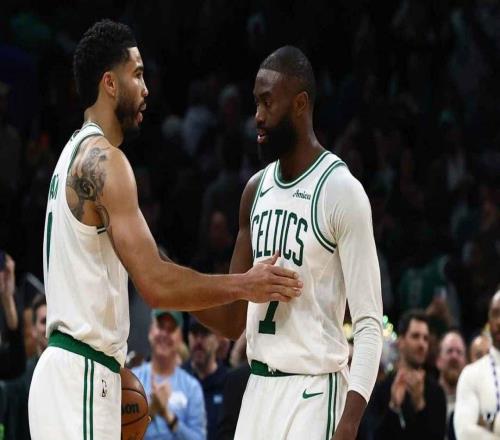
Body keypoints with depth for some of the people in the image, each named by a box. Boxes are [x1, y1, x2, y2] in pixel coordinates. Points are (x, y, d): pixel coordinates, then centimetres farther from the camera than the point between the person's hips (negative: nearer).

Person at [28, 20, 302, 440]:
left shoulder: (77, 154, 17)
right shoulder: (104, 160, -13)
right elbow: (156, 284, -19)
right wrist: (245, 285, -10)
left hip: (70, 373, 10)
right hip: (82, 378, -10)